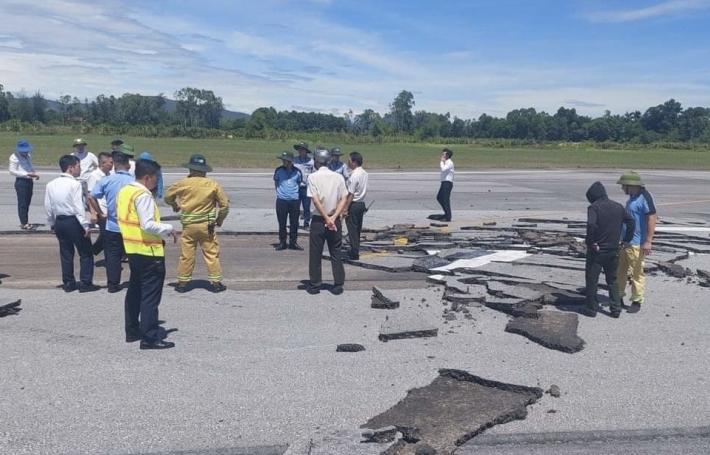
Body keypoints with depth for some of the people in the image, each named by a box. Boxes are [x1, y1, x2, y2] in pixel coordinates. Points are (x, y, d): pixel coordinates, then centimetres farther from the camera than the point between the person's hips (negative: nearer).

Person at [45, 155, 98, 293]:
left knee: (66, 254, 15)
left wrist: (52, 224, 19)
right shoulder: (74, 184, -14)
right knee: (86, 253, 4)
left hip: (59, 221, 7)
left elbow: (48, 207, 8)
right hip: (74, 221, -7)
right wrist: (86, 226, -14)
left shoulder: (51, 185, 6)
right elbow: (79, 207, -18)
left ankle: (68, 283, 20)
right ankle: (85, 283, 3)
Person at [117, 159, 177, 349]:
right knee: (150, 295, -4)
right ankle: (149, 337, -1)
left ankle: (132, 331, 29)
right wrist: (168, 229, -12)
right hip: (149, 251, -10)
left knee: (135, 291, 19)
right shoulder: (143, 195, -18)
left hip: (133, 249, 10)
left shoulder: (124, 191, 11)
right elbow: (148, 225, -26)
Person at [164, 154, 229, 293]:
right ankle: (215, 282, 8)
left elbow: (168, 196, 9)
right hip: (207, 225, 0)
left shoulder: (183, 183, -4)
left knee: (186, 255, 8)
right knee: (211, 254, 6)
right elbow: (225, 204, 1)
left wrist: (175, 205, 30)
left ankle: (182, 282, 14)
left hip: (188, 225, 0)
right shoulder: (213, 185, -2)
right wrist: (220, 219, 16)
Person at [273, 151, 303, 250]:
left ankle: (293, 242, 17)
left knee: (294, 223, 6)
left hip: (294, 200, 1)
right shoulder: (279, 170, -2)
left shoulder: (297, 172, -1)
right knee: (282, 223, 5)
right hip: (281, 200, -1)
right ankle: (282, 242, 15)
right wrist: (280, 192, 12)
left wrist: (294, 192, 12)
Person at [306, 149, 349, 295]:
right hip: (334, 220, 3)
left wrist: (326, 218, -12)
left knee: (315, 254, 8)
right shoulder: (338, 177, 3)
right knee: (336, 254, 10)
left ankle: (315, 285, 14)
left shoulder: (313, 177, -7)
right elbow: (344, 199, -4)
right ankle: (338, 285, 12)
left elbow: (315, 200, -15)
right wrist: (333, 217, -9)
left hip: (318, 220, -3)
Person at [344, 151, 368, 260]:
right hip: (362, 203, 9)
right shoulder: (364, 173, 8)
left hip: (353, 205, -9)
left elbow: (351, 194, -21)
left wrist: (345, 208, -18)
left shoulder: (354, 176, -20)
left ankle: (354, 253, 3)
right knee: (358, 228, 15)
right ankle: (355, 250, 25)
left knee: (352, 229, -1)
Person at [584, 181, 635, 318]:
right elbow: (630, 222, 8)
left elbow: (591, 225, -27)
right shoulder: (618, 207, 6)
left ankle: (592, 309, 12)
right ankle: (616, 308, 16)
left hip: (596, 250, -5)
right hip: (613, 250, 6)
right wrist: (626, 240, 13)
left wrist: (590, 241, -15)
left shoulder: (594, 207, -13)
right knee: (612, 280, 18)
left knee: (592, 280, 7)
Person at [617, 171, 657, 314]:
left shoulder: (644, 197, -17)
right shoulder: (632, 197, 12)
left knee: (637, 273, 1)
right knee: (620, 271, 15)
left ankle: (637, 302, 11)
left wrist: (648, 241, -25)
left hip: (636, 244, -9)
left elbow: (652, 219, -22)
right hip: (625, 242, 9)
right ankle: (619, 297, 27)